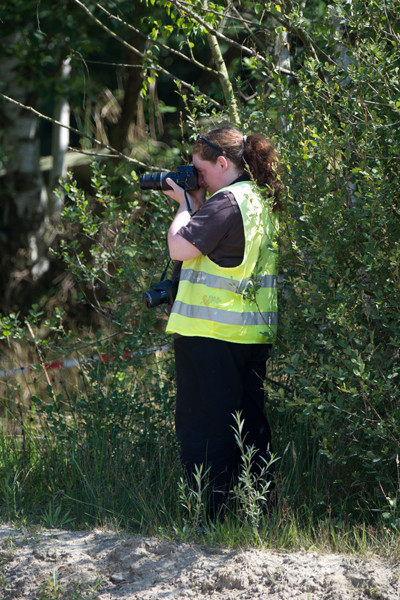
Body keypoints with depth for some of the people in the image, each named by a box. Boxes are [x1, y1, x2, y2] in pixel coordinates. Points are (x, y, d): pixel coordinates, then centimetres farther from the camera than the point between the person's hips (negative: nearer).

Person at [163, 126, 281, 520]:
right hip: (254, 335, 9)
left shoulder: (227, 201, -15)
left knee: (202, 428, -3)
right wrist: (194, 203, 13)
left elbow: (180, 247, -19)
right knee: (251, 426, 12)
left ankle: (210, 515, -4)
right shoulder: (263, 201, 14)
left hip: (211, 335, -9)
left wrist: (187, 205, -4)